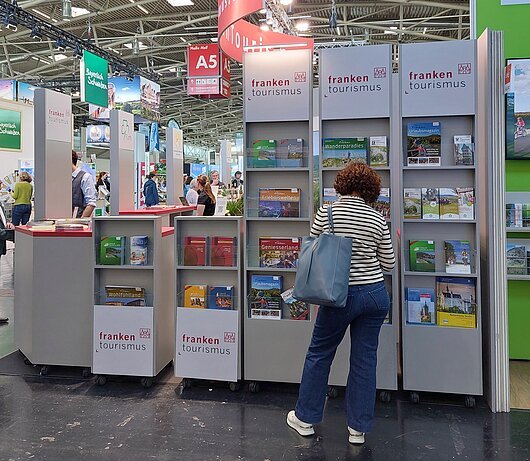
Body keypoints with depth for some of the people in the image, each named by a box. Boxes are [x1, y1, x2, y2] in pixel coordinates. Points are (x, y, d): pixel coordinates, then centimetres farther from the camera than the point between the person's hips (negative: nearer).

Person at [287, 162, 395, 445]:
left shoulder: (326, 213, -8)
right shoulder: (378, 220, -3)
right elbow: (388, 264, 4)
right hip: (375, 294, 2)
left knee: (319, 354, 15)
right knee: (365, 359, 11)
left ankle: (305, 418, 27)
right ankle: (358, 428, 21)